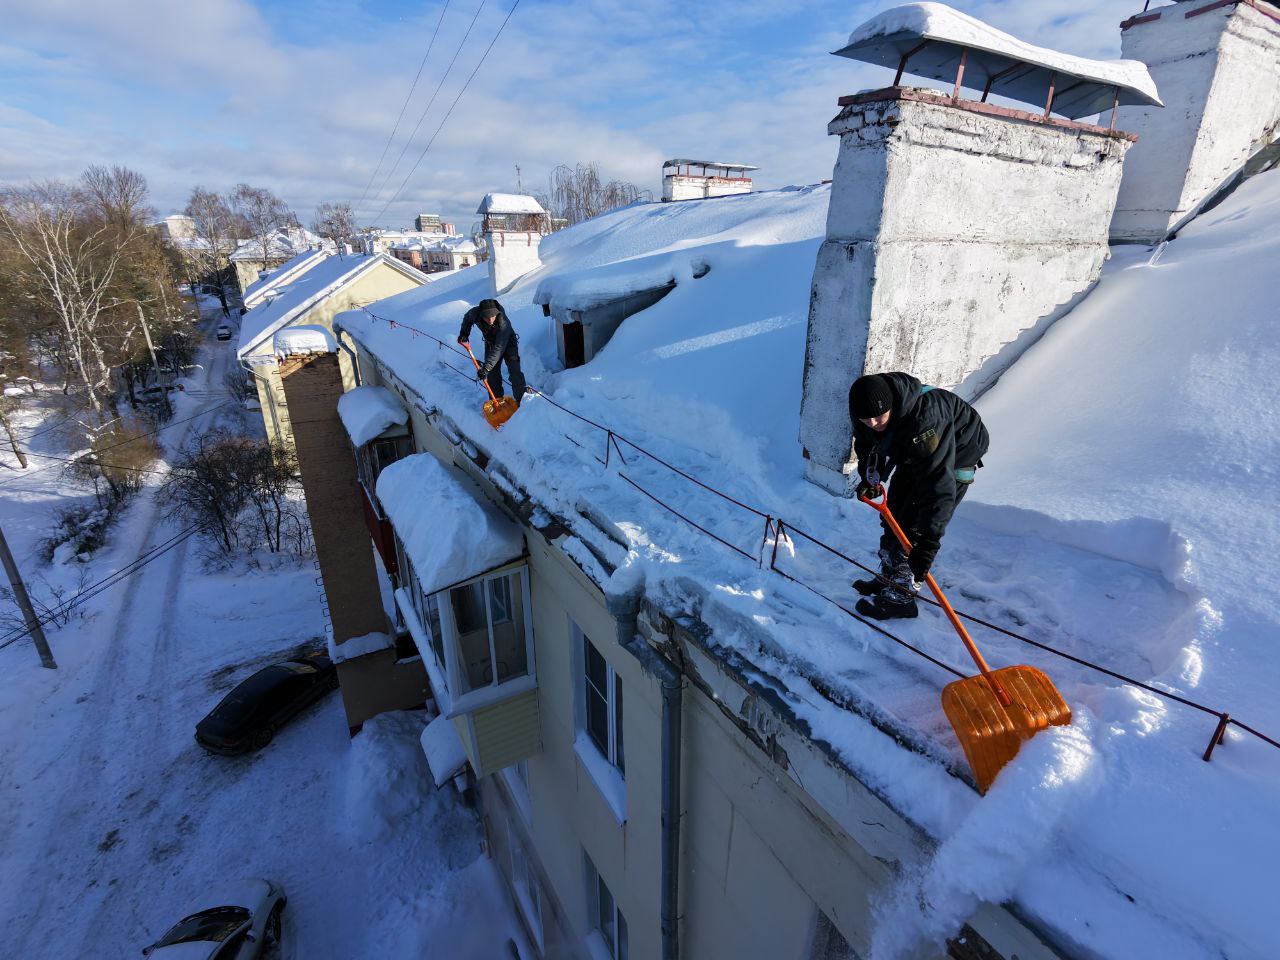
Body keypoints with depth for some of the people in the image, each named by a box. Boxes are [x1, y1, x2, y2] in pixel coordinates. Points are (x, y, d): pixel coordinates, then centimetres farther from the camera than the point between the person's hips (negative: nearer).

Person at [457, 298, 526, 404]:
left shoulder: (504, 323, -41)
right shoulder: (475, 313, -28)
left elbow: (499, 348, -43)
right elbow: (467, 318, 1)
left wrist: (486, 367, -45)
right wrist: (464, 332, -11)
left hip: (507, 343, -4)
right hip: (490, 343, 4)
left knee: (514, 372, -16)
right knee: (492, 374, 1)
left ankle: (522, 400, -10)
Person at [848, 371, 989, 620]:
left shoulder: (924, 419, -45)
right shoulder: (866, 411, -23)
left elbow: (938, 481, -48)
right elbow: (866, 445, 1)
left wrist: (929, 541, -52)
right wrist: (870, 477, -15)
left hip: (955, 455, -7)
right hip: (911, 456, 8)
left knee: (913, 526, -13)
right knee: (893, 516, 13)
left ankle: (901, 596, -1)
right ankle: (889, 578, 30)